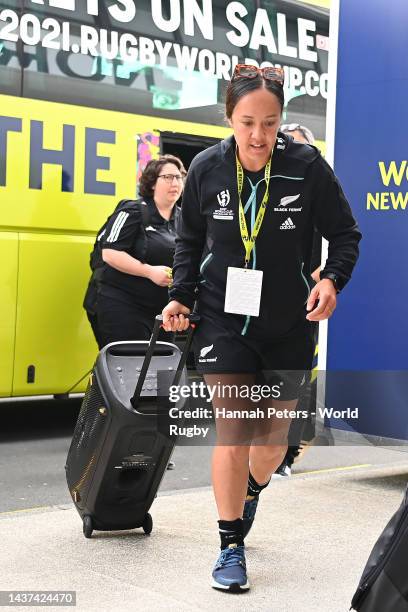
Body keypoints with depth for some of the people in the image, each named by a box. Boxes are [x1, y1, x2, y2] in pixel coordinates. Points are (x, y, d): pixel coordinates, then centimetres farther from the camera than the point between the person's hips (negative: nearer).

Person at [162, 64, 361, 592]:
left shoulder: (307, 166, -12)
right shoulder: (207, 168, -8)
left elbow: (345, 233, -1)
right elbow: (189, 240, 8)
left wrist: (332, 279, -19)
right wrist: (181, 297, -3)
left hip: (289, 325, 1)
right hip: (224, 319, -1)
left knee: (274, 432, 14)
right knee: (232, 432, -7)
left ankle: (250, 494, 49)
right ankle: (230, 546, 9)